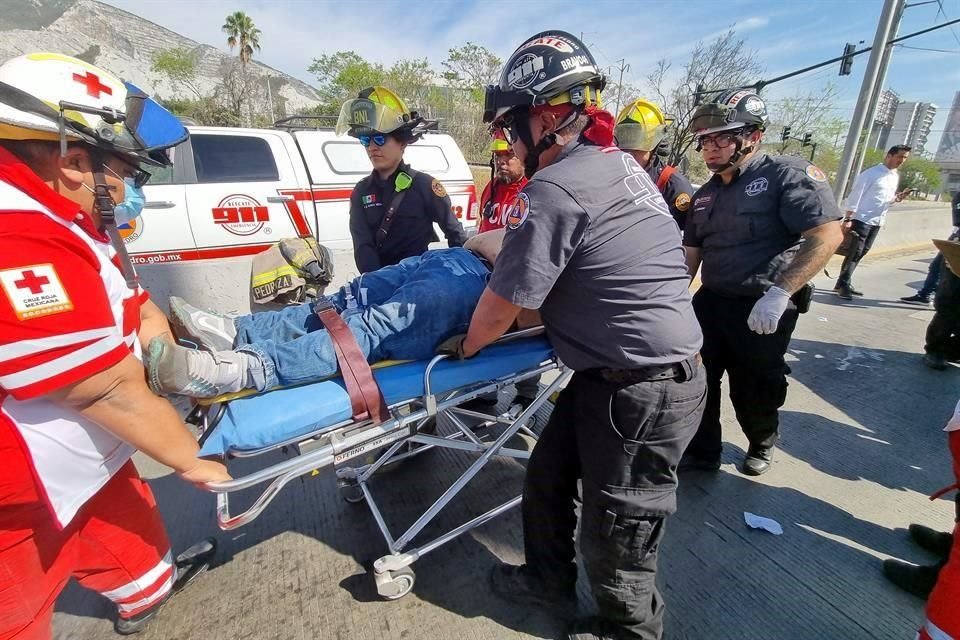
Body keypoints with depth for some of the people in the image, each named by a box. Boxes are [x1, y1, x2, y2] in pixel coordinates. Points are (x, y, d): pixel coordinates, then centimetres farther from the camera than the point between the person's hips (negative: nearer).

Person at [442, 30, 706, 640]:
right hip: (659, 369, 10)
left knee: (615, 531, 13)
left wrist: (465, 346, 5)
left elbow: (502, 307, -16)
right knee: (548, 478, 21)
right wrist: (502, 244, 16)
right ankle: (549, 578, 46)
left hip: (641, 391, -9)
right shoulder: (621, 162, 8)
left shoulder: (554, 190, -22)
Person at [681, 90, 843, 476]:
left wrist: (779, 292, -26)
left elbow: (827, 235, -17)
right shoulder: (705, 194, 12)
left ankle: (762, 446, 41)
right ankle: (702, 452, 26)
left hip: (763, 310, -5)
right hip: (709, 302, 6)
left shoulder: (787, 173, -8)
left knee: (753, 392, 9)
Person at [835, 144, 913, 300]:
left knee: (861, 253, 11)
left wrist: (897, 198, -1)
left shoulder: (895, 176, 15)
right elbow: (855, 195, -13)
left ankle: (845, 283, 18)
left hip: (877, 222, 8)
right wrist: (848, 219, -20)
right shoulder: (872, 173, -9)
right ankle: (843, 285, -4)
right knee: (854, 253, -8)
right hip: (862, 219, -8)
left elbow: (887, 199, 22)